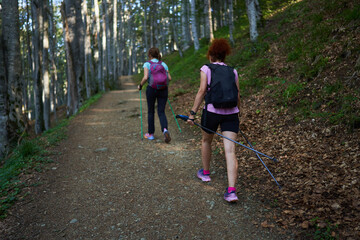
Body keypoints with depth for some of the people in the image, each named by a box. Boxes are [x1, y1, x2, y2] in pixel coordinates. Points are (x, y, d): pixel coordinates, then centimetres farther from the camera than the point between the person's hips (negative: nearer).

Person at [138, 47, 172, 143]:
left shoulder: (147, 64, -2)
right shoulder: (163, 64, 9)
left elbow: (145, 78, -16)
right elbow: (169, 78, 4)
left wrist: (140, 85, 1)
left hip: (152, 89, -2)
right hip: (163, 89, 2)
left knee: (151, 112, 13)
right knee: (161, 112, 5)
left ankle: (151, 134, 22)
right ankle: (165, 130, -22)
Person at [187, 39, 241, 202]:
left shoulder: (206, 69, 3)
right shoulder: (233, 72, 13)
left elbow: (202, 91, -8)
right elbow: (237, 96, 13)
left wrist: (193, 113, -7)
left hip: (212, 111, -2)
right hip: (231, 113, 2)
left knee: (206, 141, 24)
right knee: (230, 151, -2)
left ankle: (205, 173, 41)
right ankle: (231, 190, -10)